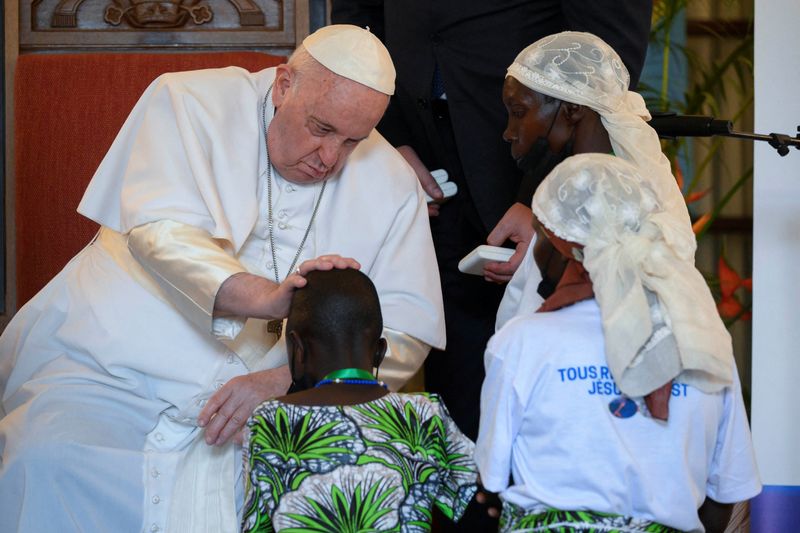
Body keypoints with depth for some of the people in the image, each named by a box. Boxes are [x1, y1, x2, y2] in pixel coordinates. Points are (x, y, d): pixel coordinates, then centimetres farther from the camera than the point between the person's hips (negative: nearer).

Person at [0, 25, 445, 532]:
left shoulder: (391, 184, 3)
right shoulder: (192, 102, -5)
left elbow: (407, 333, -2)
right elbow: (160, 230, -21)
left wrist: (283, 381, -19)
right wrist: (264, 297, -39)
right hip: (107, 372, -2)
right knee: (49, 463, -31)